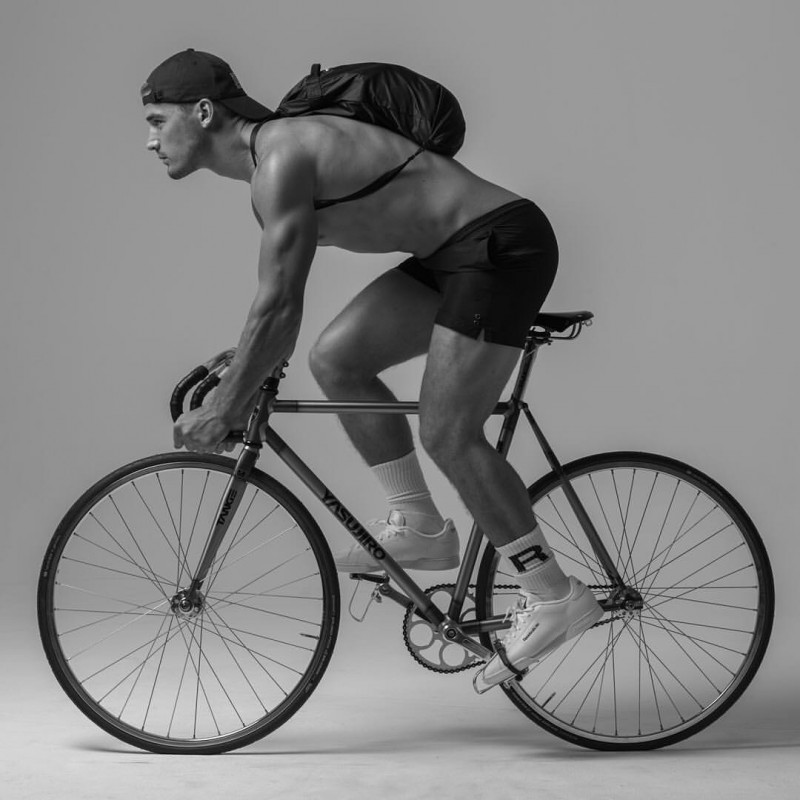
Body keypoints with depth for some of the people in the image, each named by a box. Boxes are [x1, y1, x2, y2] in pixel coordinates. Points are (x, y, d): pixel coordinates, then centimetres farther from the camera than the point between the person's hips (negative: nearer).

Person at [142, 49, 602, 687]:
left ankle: (555, 598, -1)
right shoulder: (273, 151, 13)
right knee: (337, 359, 7)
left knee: (447, 433, -11)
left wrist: (222, 412, -16)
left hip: (504, 244, -10)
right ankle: (421, 528, 14)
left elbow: (279, 306, -22)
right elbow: (279, 302, 23)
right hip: (455, 252, 10)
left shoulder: (282, 156, -18)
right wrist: (238, 375, 27)